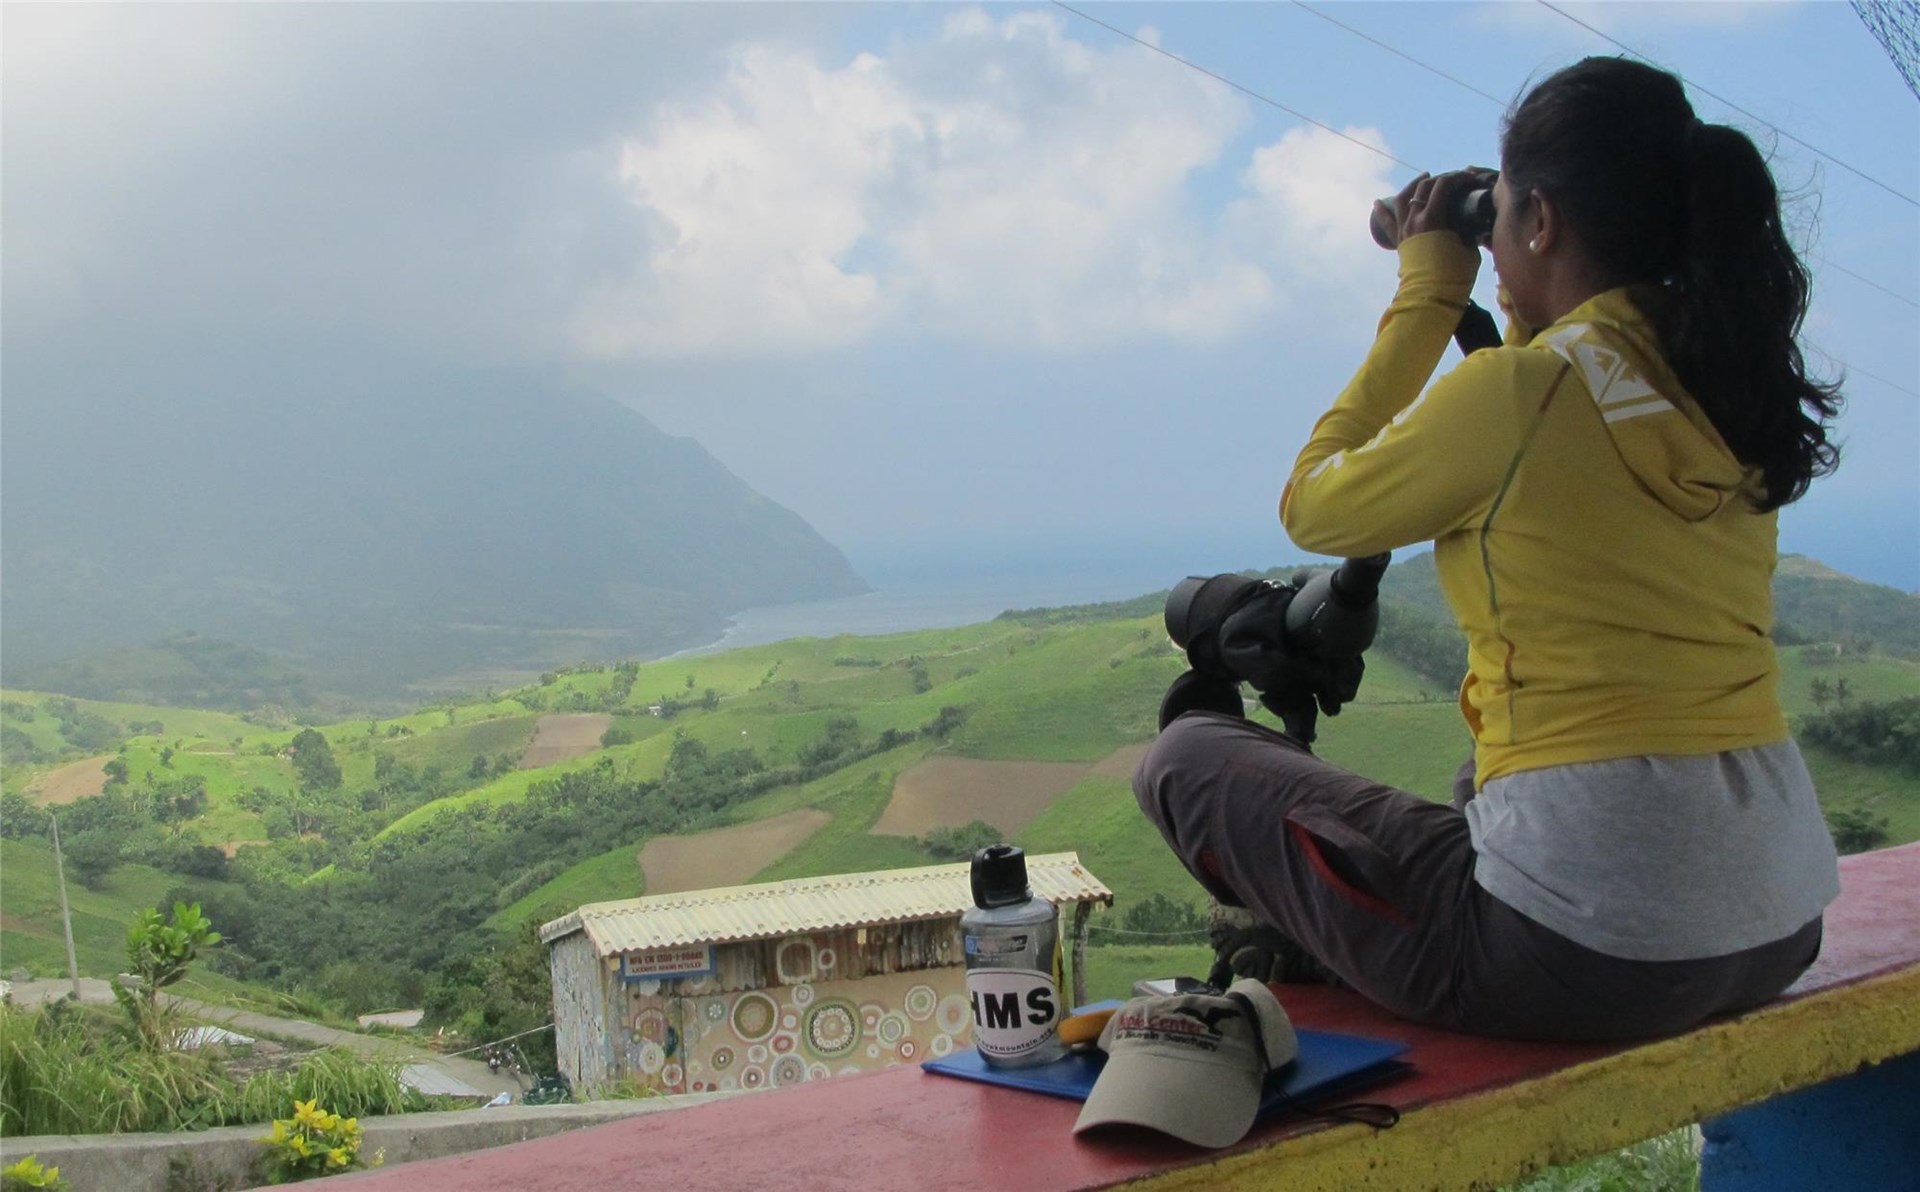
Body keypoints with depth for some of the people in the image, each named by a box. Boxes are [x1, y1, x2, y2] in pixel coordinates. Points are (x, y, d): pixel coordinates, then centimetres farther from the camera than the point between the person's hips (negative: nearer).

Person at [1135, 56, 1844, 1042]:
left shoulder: (1521, 388, -15)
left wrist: (1426, 294, 8)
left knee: (1187, 756, 6)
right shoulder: (1731, 383, 5)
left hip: (1588, 957, -8)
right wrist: (1524, 322, 24)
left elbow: (1313, 507, 1)